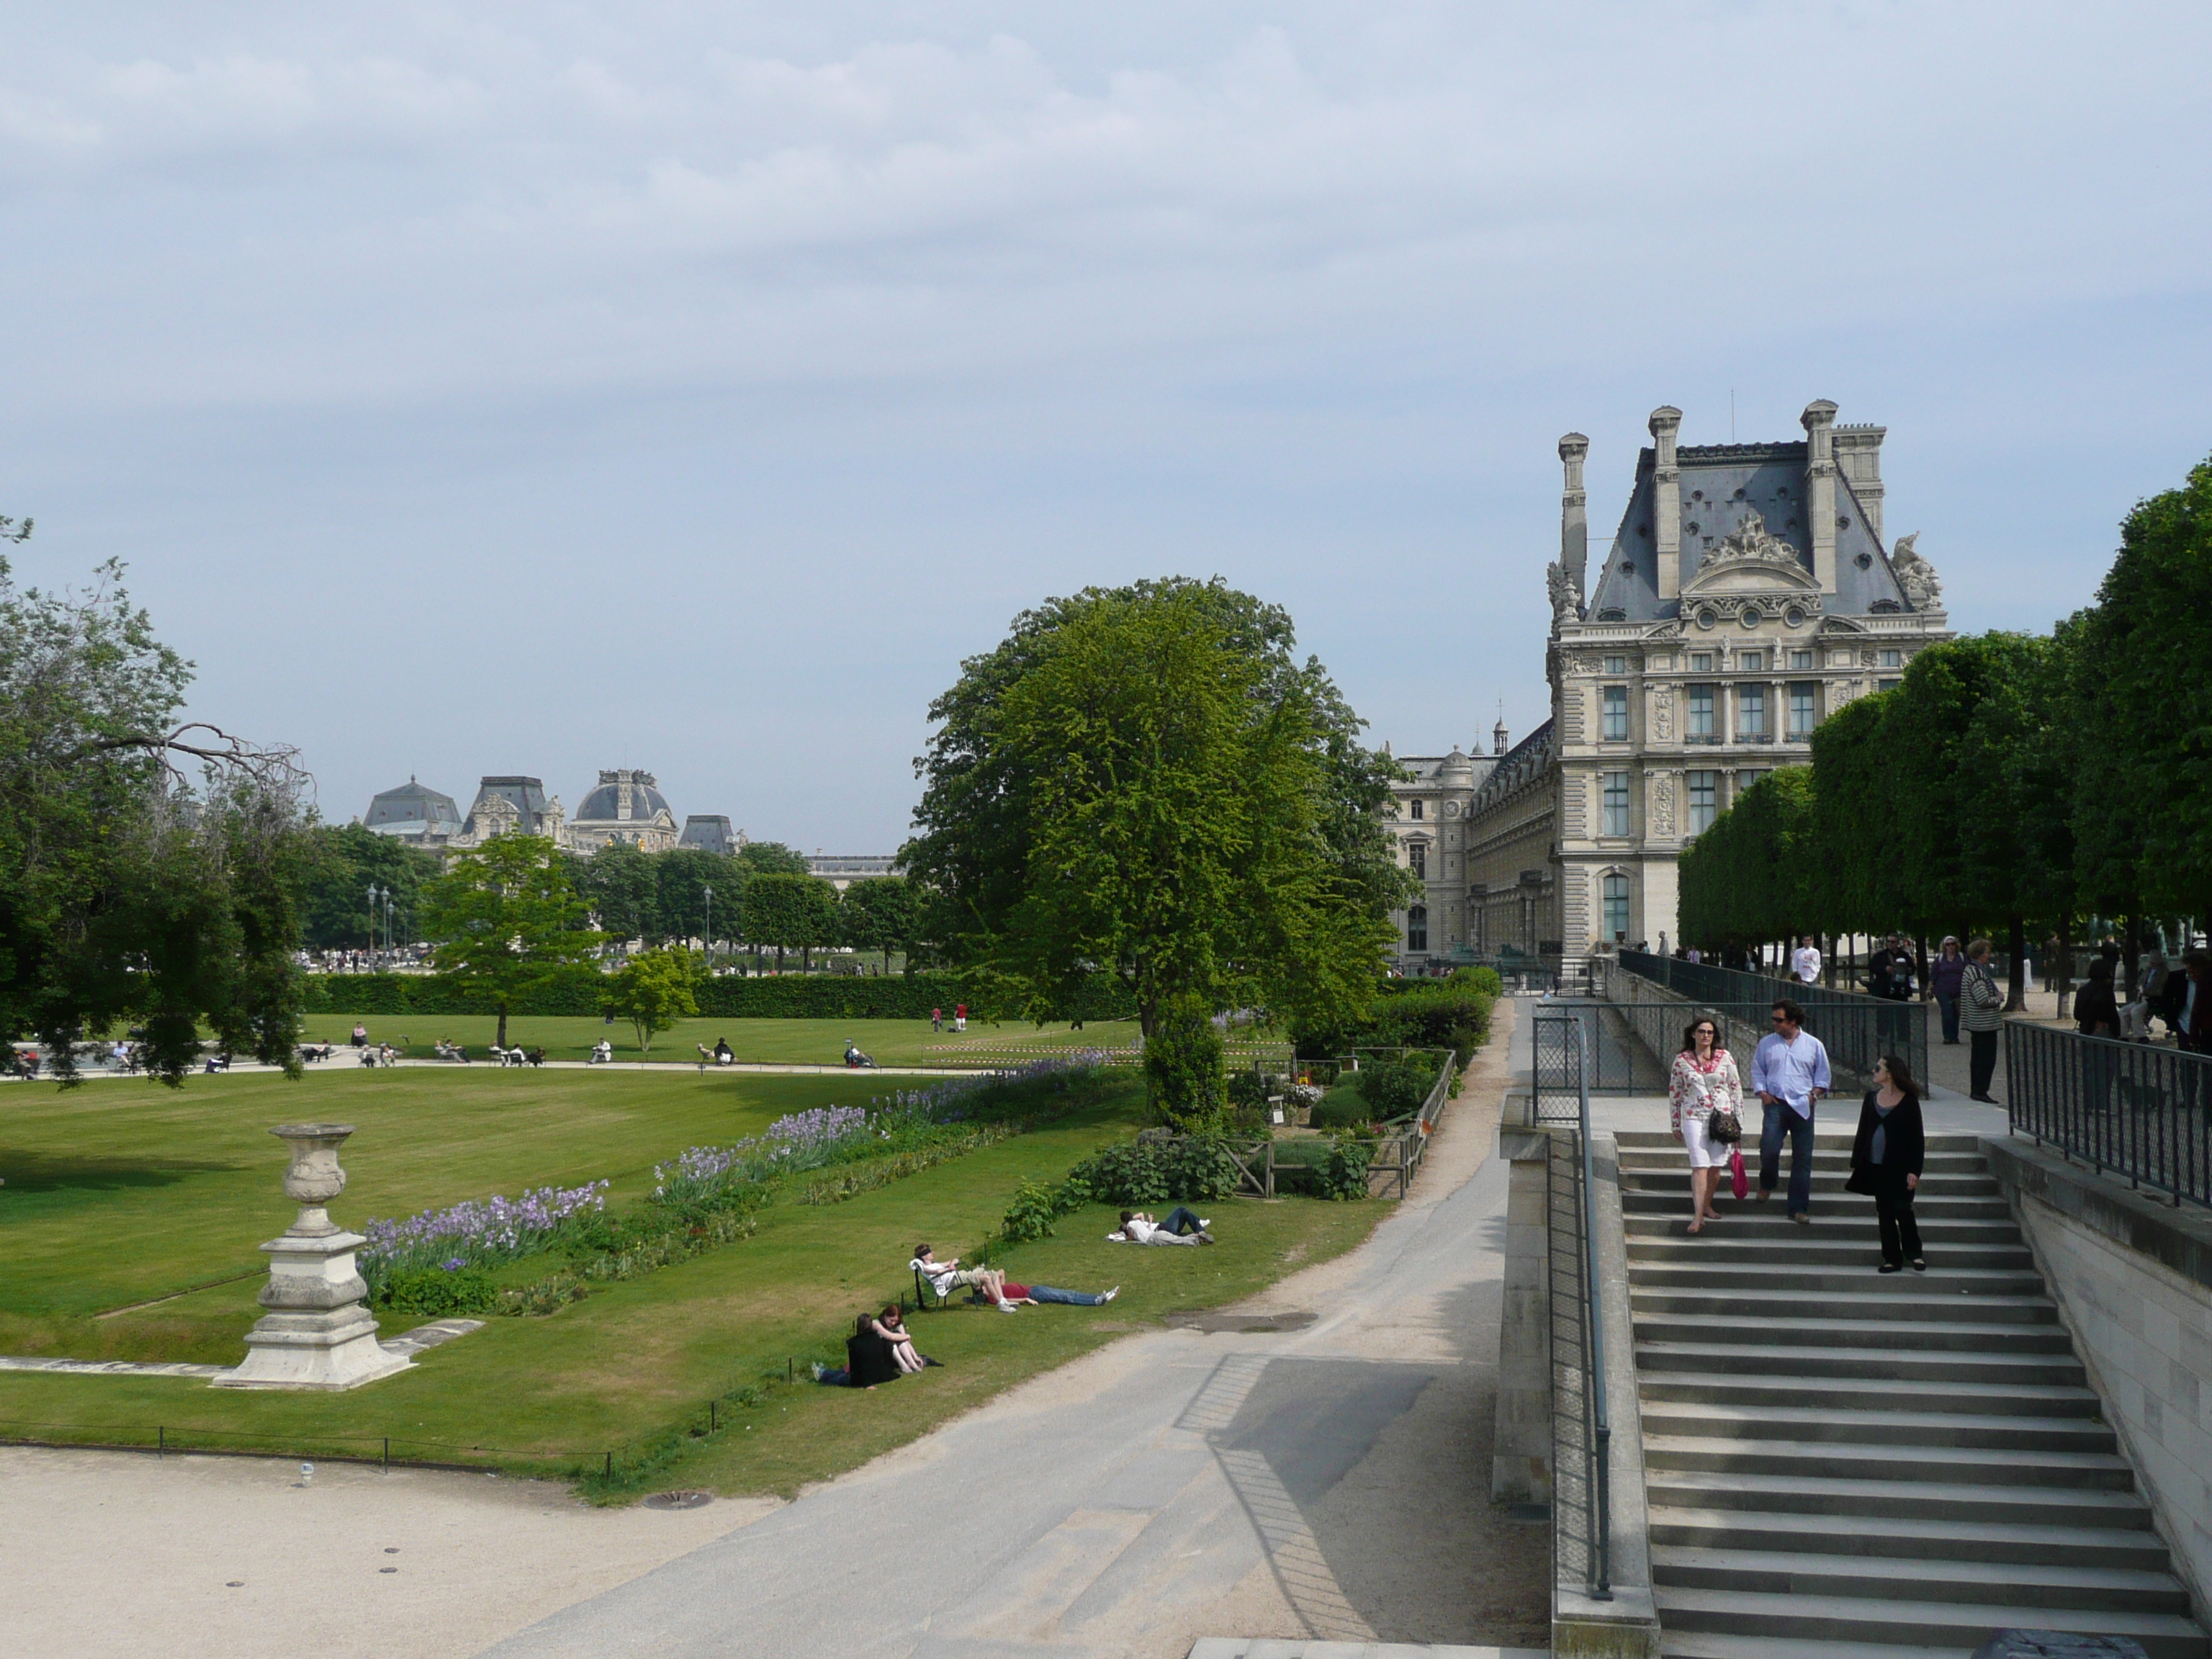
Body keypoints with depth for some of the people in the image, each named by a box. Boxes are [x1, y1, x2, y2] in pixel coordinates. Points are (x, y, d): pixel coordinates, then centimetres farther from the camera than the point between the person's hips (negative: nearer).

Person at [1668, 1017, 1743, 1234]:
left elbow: (1736, 1088, 8)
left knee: (1716, 1166, 4)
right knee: (1700, 1166, -11)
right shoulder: (1682, 1060, 2)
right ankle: (1698, 1215, -14)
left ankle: (1706, 1205, 24)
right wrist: (1676, 1126, 8)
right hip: (1694, 1117, -2)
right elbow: (1674, 1093, 7)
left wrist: (1738, 1122, 5)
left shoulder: (1725, 1057, 4)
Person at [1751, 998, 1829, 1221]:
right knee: (1769, 1148, -18)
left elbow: (1823, 1075, 13)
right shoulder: (1766, 1043, 9)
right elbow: (1757, 1070, 14)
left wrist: (1814, 1094, -1)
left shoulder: (1813, 1045, 7)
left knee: (1802, 1159, 0)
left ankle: (1799, 1209, 7)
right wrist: (1762, 1093, -1)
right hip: (1775, 1104, 0)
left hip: (1802, 1108, 0)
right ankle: (1767, 1183, 14)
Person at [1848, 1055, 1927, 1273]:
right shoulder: (1871, 1098, 8)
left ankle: (1914, 1253, 12)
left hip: (1899, 1167, -4)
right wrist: (1856, 1163, 9)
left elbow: (1918, 1138, -5)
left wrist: (1914, 1171, -12)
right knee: (1884, 1213, 6)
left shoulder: (1908, 1101, -5)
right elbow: (1862, 1131, 13)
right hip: (1875, 1166, 4)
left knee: (1902, 1210, -7)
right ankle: (1892, 1259, 12)